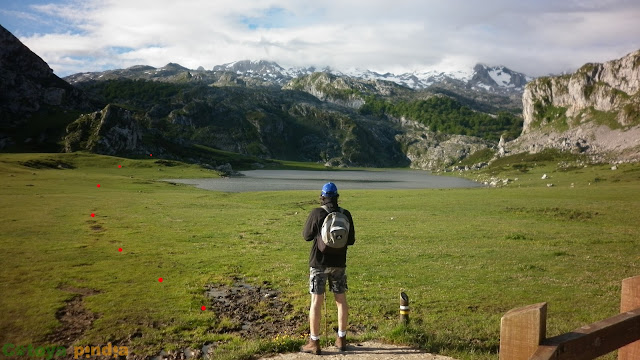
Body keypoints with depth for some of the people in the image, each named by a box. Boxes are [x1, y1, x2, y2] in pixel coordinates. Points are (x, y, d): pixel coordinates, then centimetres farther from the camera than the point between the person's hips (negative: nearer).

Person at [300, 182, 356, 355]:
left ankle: (314, 342, 6)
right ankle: (341, 339, 21)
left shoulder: (316, 213, -11)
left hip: (319, 263, -3)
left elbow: (306, 236, -1)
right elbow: (351, 240, 7)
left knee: (316, 301, 2)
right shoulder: (346, 214, 0)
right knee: (341, 300, 13)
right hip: (338, 263, 4)